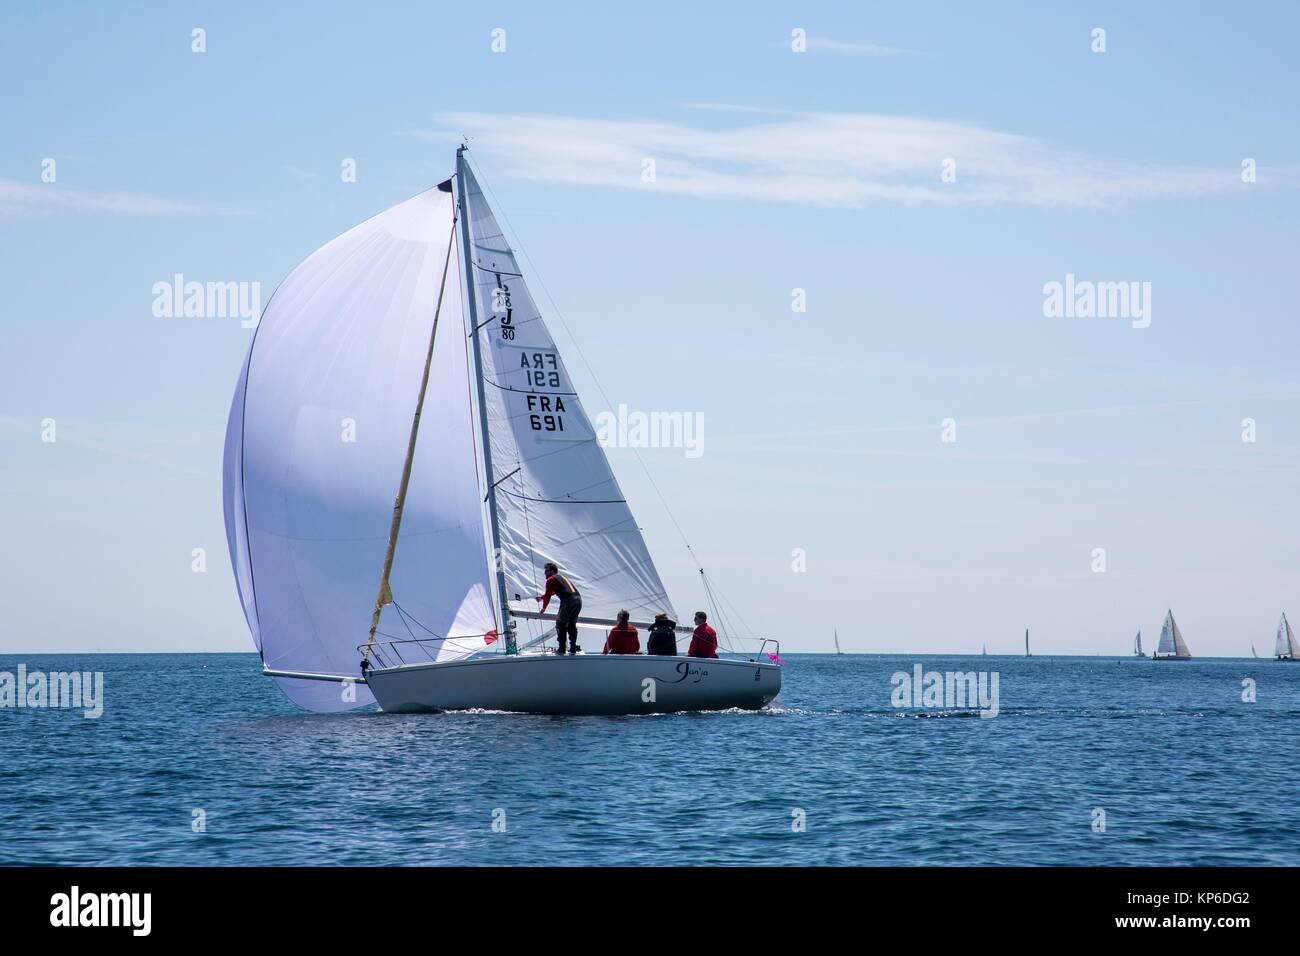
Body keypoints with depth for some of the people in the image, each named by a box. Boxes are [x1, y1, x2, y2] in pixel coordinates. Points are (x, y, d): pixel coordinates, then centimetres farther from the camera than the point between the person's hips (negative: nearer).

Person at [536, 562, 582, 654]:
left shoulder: (551, 580, 6)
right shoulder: (562, 577, 32)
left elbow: (548, 595, 6)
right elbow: (552, 592, 46)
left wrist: (544, 608, 20)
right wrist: (542, 597, 57)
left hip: (568, 601, -7)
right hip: (578, 599, 7)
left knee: (560, 625, 3)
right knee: (572, 624, 17)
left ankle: (562, 649, -2)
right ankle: (573, 648, 13)